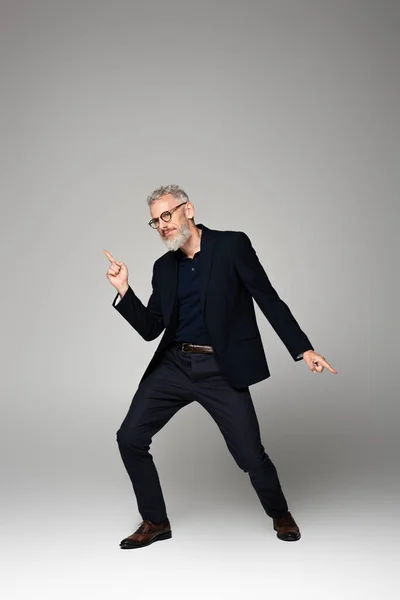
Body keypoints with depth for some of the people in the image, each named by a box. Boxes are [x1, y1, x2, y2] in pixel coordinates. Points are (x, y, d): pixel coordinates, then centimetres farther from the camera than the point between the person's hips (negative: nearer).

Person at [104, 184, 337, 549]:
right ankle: (156, 522, 18)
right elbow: (150, 329, 9)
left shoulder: (232, 245, -4)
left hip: (222, 370, -4)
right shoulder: (164, 267, 10)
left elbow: (269, 299, -5)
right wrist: (124, 290, -5)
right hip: (174, 365, 5)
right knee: (130, 438, -2)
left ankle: (280, 514, 29)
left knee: (250, 455, -5)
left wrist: (303, 348, -12)